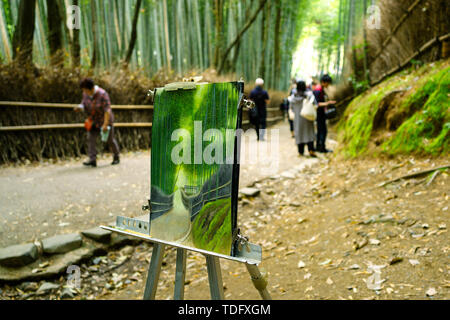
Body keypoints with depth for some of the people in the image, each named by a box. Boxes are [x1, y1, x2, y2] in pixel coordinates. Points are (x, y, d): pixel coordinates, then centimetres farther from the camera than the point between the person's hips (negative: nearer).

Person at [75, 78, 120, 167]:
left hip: (106, 120, -5)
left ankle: (116, 156, 31)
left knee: (110, 140, 8)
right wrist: (79, 107, -21)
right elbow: (84, 104, 3)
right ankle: (92, 160, -15)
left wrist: (105, 124, -33)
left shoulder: (102, 94, -27)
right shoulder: (86, 94, -8)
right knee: (90, 138, -12)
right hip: (93, 121, 5)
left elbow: (107, 110, -29)